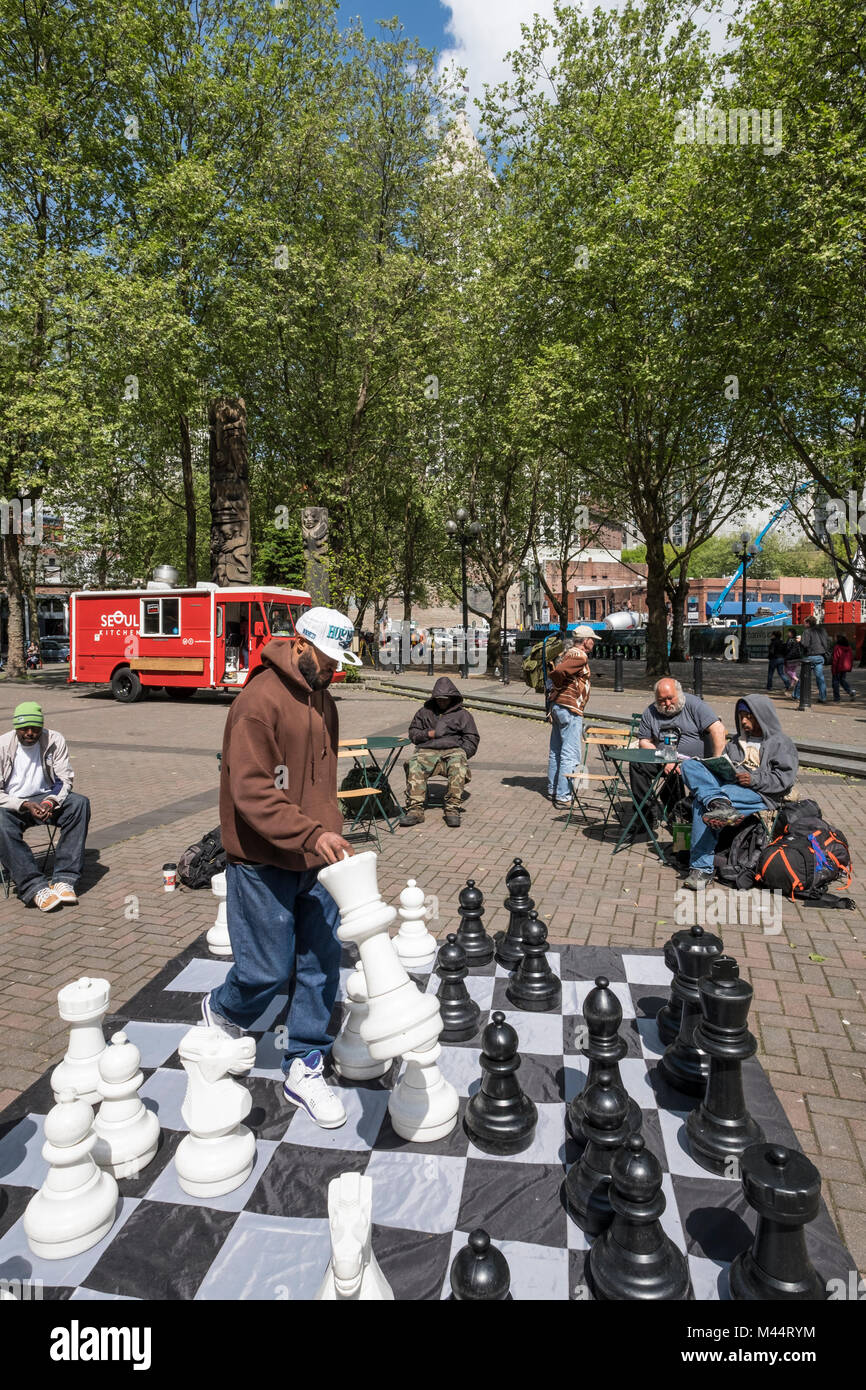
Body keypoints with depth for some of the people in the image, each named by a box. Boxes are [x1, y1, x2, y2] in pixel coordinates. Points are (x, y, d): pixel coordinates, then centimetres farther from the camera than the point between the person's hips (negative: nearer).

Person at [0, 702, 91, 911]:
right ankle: (35, 888, -37)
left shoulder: (55, 741, -4)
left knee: (80, 803, -26)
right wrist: (25, 805, -26)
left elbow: (65, 780, -3)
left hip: (45, 798, 2)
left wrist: (51, 801, -24)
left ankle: (64, 878, -30)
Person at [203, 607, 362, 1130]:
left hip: (316, 860, 8)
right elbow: (250, 791, -24)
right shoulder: (260, 701, -18)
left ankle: (305, 1068, 25)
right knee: (267, 971, 4)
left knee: (321, 963, 9)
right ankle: (220, 1014, 37)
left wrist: (329, 834, 16)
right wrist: (311, 833, -31)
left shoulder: (323, 699, 10)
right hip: (264, 864, -7)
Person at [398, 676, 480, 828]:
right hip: (427, 750, 1)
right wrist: (427, 734, 4)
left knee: (458, 766, -37)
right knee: (414, 766, -33)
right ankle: (415, 809, -38)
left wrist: (461, 754, -2)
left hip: (453, 750, -1)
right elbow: (413, 732, 26)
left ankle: (452, 809, -36)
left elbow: (471, 739, 16)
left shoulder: (462, 714, 19)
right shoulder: (425, 711, 25)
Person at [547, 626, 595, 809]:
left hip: (558, 706, 10)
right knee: (570, 755, -7)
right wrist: (559, 687, -9)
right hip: (570, 710, -10)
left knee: (556, 751, 17)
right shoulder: (580, 656, -14)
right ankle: (563, 797, -6)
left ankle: (553, 790, 27)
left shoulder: (569, 652, 16)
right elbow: (557, 672, -27)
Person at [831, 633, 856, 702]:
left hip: (838, 668, -7)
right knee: (843, 680, 23)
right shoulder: (848, 646, 5)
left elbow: (835, 659, -18)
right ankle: (850, 692, 3)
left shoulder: (837, 647, -18)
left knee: (836, 682, 4)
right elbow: (851, 657, 11)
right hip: (845, 668, 7)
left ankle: (836, 698, 7)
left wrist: (833, 668, -13)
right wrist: (850, 666, 19)